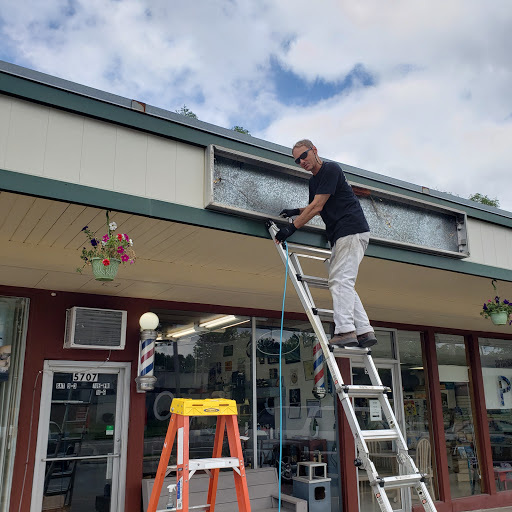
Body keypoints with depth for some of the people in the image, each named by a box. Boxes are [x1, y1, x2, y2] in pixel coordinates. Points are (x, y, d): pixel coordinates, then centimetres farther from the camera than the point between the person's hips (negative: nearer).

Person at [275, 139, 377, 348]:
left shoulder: (331, 169, -8)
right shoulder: (313, 181, 20)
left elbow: (317, 207, -15)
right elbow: (315, 208, 34)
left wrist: (292, 227, -15)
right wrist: (296, 212, 18)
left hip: (352, 231, -10)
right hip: (340, 236, 10)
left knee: (340, 280, -16)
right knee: (343, 284, 6)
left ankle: (345, 330, -19)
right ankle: (365, 331, 5)